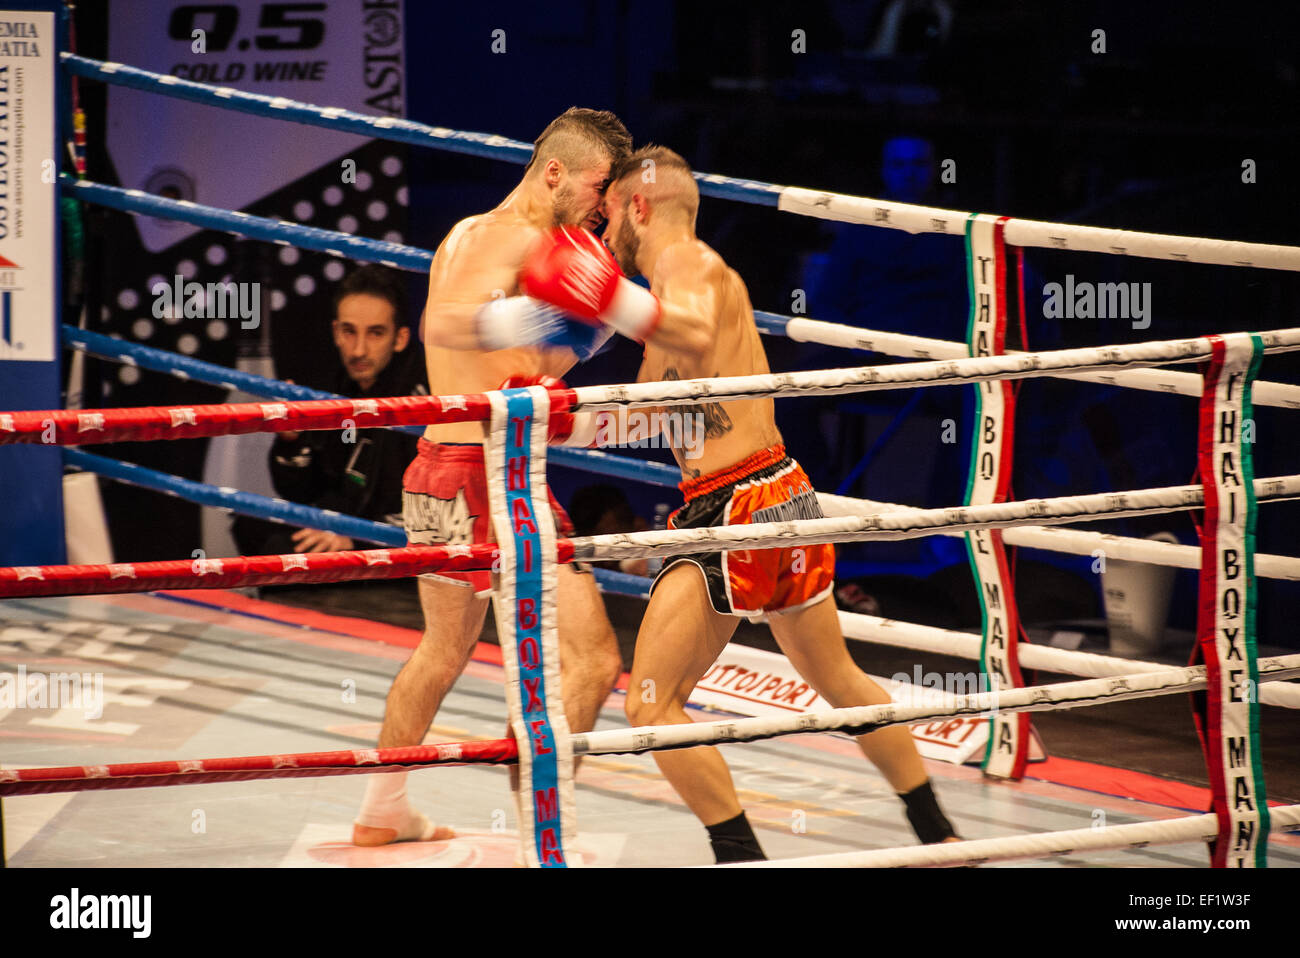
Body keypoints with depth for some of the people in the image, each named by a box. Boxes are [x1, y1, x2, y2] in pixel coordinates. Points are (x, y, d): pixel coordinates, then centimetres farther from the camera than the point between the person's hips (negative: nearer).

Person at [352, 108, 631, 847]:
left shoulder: (465, 234, 16)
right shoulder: (522, 237, -13)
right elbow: (445, 326, -32)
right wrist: (500, 326, -47)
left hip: (437, 469, 10)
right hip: (491, 474, -10)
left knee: (445, 650, 28)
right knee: (591, 660, -12)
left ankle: (383, 812, 39)